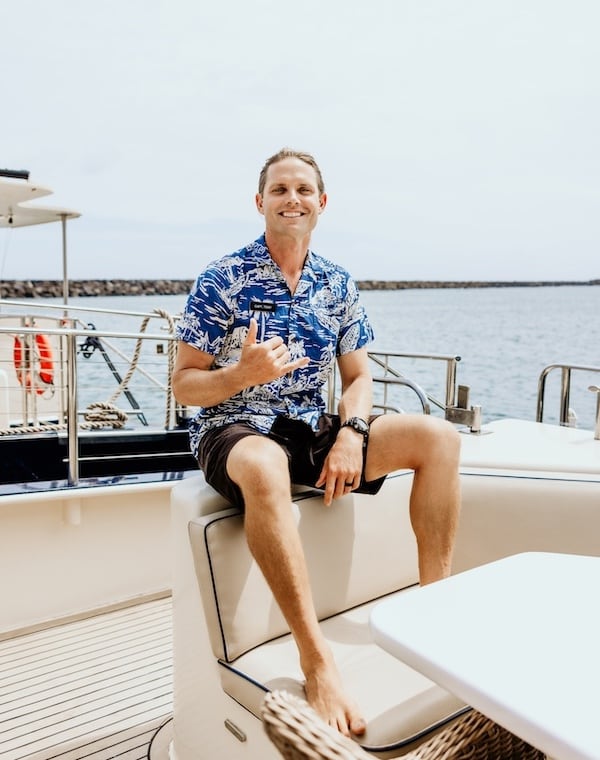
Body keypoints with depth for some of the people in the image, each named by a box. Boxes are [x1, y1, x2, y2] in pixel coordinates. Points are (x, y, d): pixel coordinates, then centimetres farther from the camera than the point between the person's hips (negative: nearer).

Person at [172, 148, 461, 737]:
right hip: (233, 430, -5)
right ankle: (316, 661, -35)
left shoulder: (338, 285, 8)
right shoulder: (221, 280, -5)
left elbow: (357, 376, 10)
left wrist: (351, 434, -11)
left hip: (311, 429, 5)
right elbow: (184, 384, -5)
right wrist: (244, 374, -26)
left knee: (439, 436, -10)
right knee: (266, 466, -42)